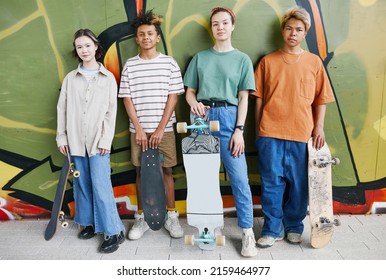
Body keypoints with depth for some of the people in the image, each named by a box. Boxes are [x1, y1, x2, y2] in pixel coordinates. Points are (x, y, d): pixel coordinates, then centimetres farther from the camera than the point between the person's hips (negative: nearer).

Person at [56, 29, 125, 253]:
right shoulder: (70, 78, 9)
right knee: (82, 184, 10)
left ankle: (114, 231, 0)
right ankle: (90, 223, 25)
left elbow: (111, 111, 0)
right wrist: (62, 136, 4)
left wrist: (106, 140, -8)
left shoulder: (108, 77, 3)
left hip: (98, 141, -3)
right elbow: (63, 108, 9)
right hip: (76, 140, 3)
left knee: (101, 186, -8)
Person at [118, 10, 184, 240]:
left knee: (167, 171, 5)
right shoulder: (130, 65, 5)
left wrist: (160, 128, -9)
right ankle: (141, 218, 20)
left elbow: (173, 98, -3)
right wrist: (139, 129, -6)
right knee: (141, 172, 8)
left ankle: (172, 216, 18)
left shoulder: (170, 63, 1)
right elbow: (127, 99, 3)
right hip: (139, 130, 1)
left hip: (164, 129, -1)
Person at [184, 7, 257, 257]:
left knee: (239, 178, -6)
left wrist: (239, 130, -6)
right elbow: (190, 91, 13)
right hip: (202, 117, 2)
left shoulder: (242, 59, 9)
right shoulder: (200, 58, 14)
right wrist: (194, 103, -10)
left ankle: (248, 233, 3)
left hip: (228, 117, -2)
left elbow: (243, 98, 4)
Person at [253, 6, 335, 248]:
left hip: (302, 133, 1)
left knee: (299, 183, 8)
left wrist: (319, 127, 0)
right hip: (270, 133, 0)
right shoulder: (268, 61, 8)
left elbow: (321, 99, 10)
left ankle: (294, 226, 26)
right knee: (272, 182, 3)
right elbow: (259, 98, 8)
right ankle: (273, 228, 17)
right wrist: (258, 130, 6)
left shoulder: (314, 61, 9)